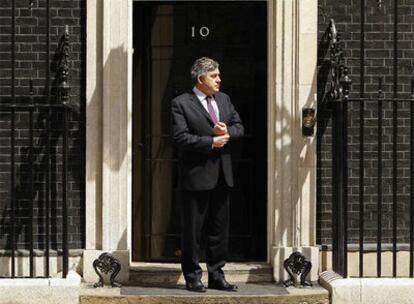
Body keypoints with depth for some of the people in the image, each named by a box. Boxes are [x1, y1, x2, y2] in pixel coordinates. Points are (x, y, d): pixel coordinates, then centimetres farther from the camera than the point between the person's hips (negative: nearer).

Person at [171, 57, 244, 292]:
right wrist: (211, 142, -16)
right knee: (193, 229, 2)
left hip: (222, 175, 6)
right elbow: (181, 137, -15)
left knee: (220, 228, 10)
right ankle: (192, 277, 11)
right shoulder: (181, 103, -7)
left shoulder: (224, 99, 14)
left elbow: (239, 127, 13)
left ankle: (216, 275, 19)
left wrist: (227, 131, -8)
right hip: (196, 175, -6)